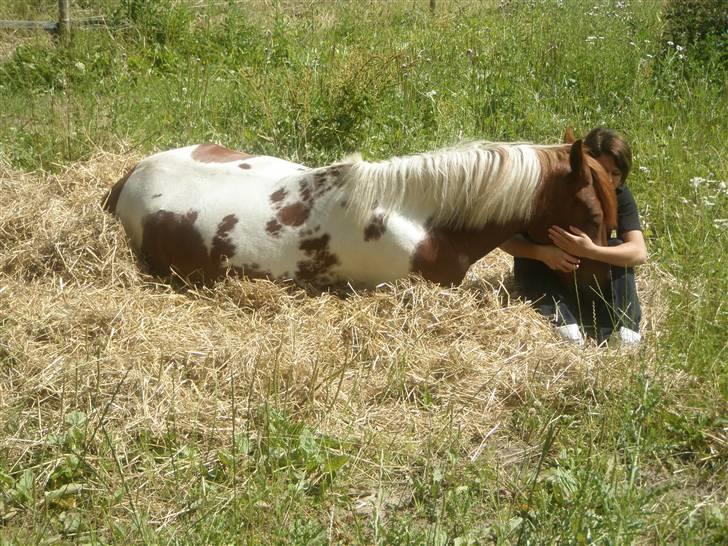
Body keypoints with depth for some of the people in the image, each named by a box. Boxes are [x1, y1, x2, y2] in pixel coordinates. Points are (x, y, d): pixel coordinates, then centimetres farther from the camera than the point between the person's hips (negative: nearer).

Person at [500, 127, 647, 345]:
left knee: (619, 250, -25)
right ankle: (563, 323, -45)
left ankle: (624, 330, -33)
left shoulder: (620, 196, -16)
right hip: (549, 275, -1)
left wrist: (590, 250, -46)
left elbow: (639, 252, -30)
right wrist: (541, 252, -45)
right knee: (528, 262, -31)